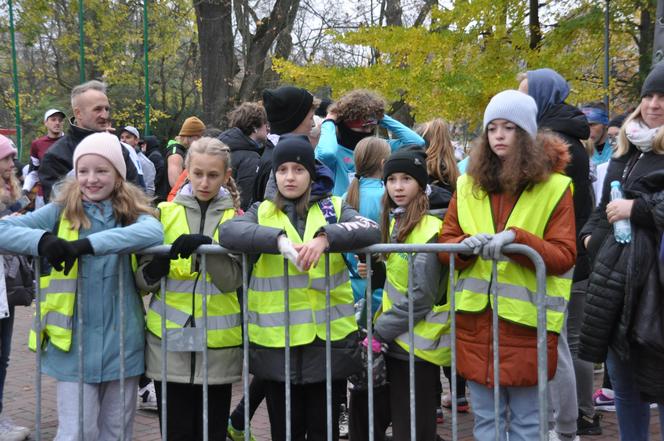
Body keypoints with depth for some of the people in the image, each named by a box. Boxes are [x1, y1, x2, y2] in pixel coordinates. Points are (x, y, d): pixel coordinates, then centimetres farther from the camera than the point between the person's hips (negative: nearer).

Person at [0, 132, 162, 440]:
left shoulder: (132, 212, 0)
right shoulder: (61, 212, 0)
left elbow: (154, 232, -24)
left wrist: (87, 245, -33)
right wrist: (43, 241, -28)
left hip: (121, 341, 1)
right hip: (75, 341, -1)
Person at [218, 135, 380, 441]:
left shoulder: (333, 208, 5)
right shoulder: (262, 212, 6)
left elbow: (371, 230, -13)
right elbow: (228, 232, -14)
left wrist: (325, 237, -30)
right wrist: (279, 240, -30)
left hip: (328, 338, 0)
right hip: (275, 341, 1)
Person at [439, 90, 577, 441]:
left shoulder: (554, 187, -2)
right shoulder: (468, 185, 9)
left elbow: (563, 256, -8)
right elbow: (444, 244, 9)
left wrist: (516, 237, -24)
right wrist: (465, 246, -14)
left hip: (526, 320, -3)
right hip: (475, 320, 4)